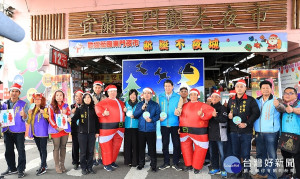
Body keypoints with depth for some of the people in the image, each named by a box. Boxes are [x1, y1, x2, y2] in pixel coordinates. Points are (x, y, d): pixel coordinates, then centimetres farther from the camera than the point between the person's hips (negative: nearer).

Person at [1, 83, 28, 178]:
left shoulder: (23, 104, -3)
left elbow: (25, 119, -8)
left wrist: (24, 115, -30)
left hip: (19, 131, -4)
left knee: (21, 150, 0)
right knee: (8, 151, 13)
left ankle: (21, 170, 9)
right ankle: (11, 168, 28)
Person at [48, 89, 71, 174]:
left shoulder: (66, 105, 8)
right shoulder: (51, 106, -1)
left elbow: (69, 114, 13)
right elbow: (50, 118, -5)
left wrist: (66, 112, -10)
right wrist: (56, 127, -14)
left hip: (65, 129, 3)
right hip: (56, 130, -3)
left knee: (63, 147, 9)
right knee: (56, 148, 1)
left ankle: (62, 164, 19)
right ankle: (57, 166, 10)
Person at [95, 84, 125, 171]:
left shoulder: (121, 103, 17)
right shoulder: (104, 101, 0)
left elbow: (124, 110, 31)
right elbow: (98, 107, -14)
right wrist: (103, 113, -27)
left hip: (119, 128, 6)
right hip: (107, 127, -6)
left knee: (116, 145, 13)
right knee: (106, 146, 1)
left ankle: (113, 161, 30)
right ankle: (106, 164, 15)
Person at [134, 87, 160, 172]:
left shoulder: (155, 104, 6)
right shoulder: (139, 104, 11)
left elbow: (158, 115, -1)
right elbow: (135, 115, 2)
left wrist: (152, 119, -18)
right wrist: (141, 109, -12)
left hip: (151, 130, -2)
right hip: (141, 129, 2)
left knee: (152, 148, 0)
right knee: (141, 147, 8)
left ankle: (153, 165, 12)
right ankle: (141, 163, 23)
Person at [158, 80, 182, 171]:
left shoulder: (178, 97, 1)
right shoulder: (160, 97, 7)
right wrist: (159, 117, -5)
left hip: (175, 124, -1)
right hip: (164, 124, 2)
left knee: (176, 144, 4)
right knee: (165, 144, 10)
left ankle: (175, 163, 20)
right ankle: (166, 163, 24)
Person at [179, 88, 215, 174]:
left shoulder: (203, 105, 1)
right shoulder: (184, 106, 11)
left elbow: (210, 112, -10)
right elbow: (181, 117, 14)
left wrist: (202, 115, -24)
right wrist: (180, 127, 8)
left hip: (198, 132, -3)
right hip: (185, 131, 3)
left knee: (200, 149, 0)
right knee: (185, 147, 11)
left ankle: (197, 167, 19)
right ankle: (189, 165, 28)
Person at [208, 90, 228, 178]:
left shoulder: (222, 108, -5)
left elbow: (225, 119, -18)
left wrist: (216, 116, -29)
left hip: (220, 134, -6)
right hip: (211, 134, 6)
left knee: (222, 153, -1)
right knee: (212, 153, 14)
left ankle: (223, 170, 12)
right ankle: (215, 168, 27)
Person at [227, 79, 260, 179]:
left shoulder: (250, 100, -2)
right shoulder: (231, 100, 12)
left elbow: (256, 113, -6)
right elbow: (228, 112, 22)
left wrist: (247, 123, -14)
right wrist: (229, 116, -1)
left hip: (246, 131, -4)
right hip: (234, 131, 4)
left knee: (245, 153, 4)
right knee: (235, 152, 12)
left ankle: (246, 171, 20)